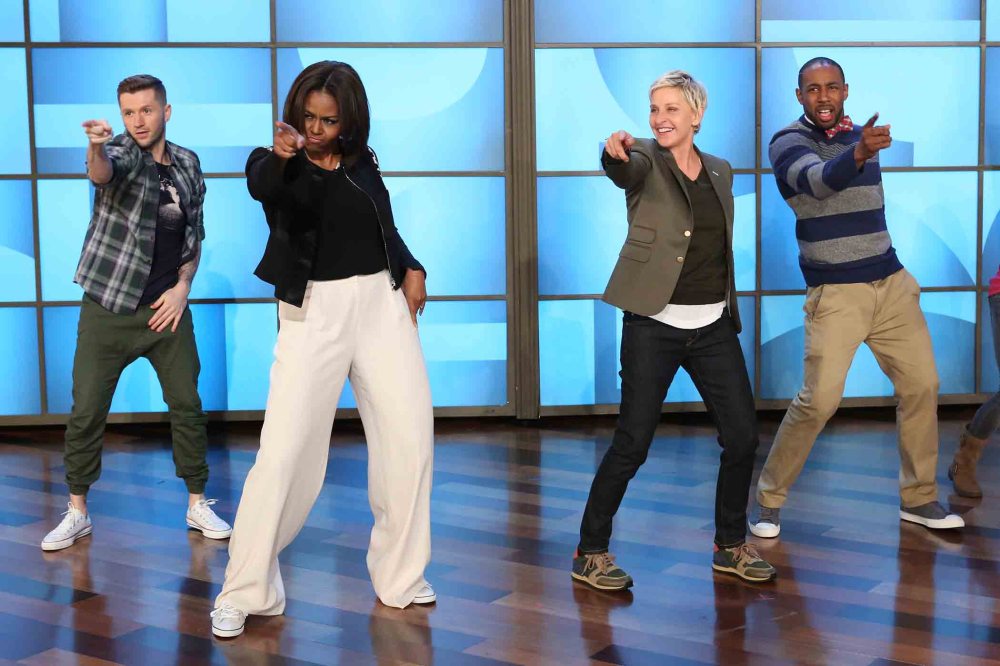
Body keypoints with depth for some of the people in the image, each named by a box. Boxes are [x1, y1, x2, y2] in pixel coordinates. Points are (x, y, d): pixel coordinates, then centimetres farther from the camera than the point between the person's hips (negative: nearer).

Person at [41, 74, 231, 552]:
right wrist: (96, 148, -54)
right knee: (86, 411, 0)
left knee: (187, 405, 5)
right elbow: (101, 173, -31)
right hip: (108, 309, -3)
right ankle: (77, 512, 14)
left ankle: (198, 504, 19)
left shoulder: (187, 163, 6)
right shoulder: (121, 152, -6)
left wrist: (182, 286, -1)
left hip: (167, 309, 3)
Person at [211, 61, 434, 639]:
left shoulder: (363, 164, 9)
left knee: (410, 438, 2)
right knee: (285, 451, -9)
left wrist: (411, 270, 3)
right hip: (314, 312, -4)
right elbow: (261, 186, -28)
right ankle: (247, 591, 3)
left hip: (382, 302, 4)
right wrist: (280, 157, -50)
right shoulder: (277, 163, -3)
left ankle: (400, 575, 17)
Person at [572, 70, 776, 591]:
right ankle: (590, 552, 11)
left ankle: (731, 545, 24)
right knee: (632, 444, -4)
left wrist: (728, 305, 15)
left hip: (714, 326, 5)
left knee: (742, 436, 5)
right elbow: (626, 170, -29)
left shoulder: (720, 172, 12)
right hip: (654, 325, -5)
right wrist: (615, 154, -52)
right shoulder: (645, 162, -4)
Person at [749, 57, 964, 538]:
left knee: (921, 386, 2)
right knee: (819, 399, -15)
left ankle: (918, 498, 17)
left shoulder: (859, 134, 10)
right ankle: (768, 500, 1)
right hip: (835, 293, -6)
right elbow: (819, 180, -33)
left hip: (892, 282, 6)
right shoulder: (788, 142, -10)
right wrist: (858, 153, -51)